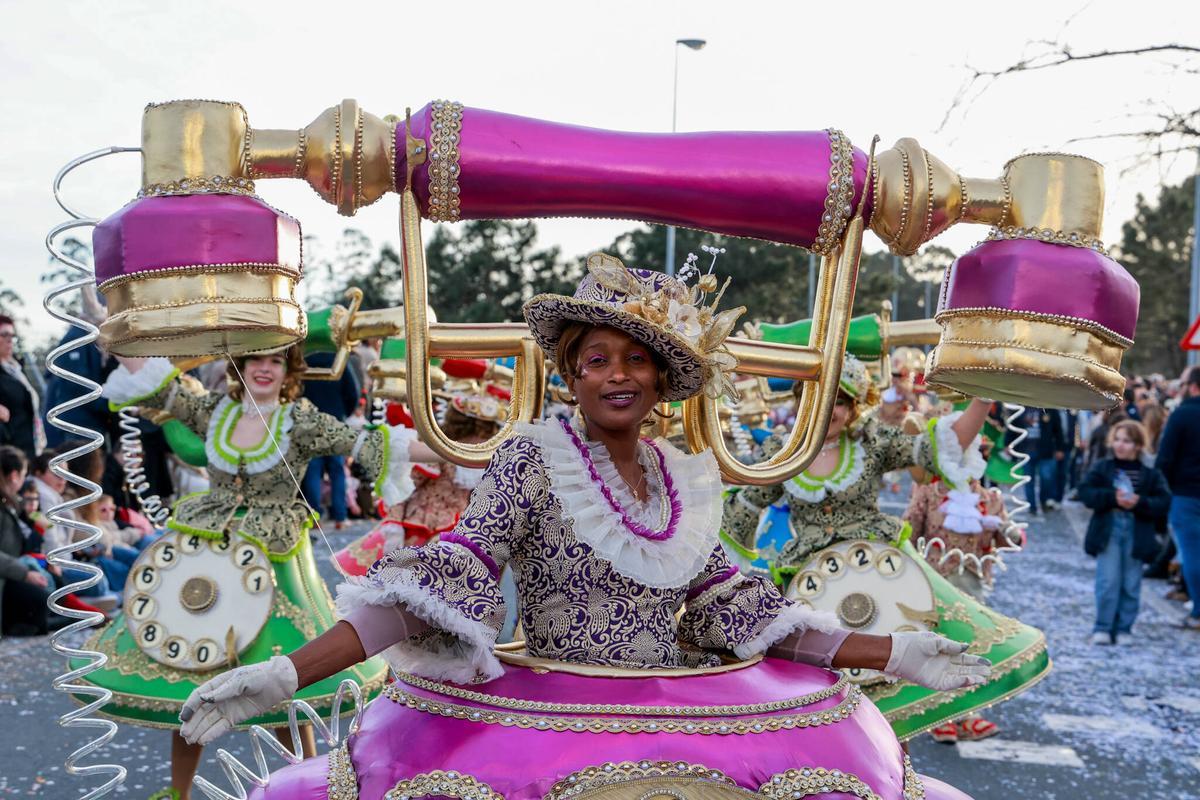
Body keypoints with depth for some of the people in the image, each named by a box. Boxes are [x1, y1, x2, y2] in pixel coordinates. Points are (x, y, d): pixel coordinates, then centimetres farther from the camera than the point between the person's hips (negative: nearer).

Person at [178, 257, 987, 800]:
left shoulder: (689, 480, 10)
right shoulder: (535, 457, -5)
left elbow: (739, 611, 12)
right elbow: (448, 579, -12)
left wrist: (896, 653, 11)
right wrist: (285, 674, -23)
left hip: (684, 721, 4)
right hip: (546, 723, -4)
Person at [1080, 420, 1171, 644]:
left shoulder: (1151, 475, 4)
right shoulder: (1102, 469, 3)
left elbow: (1164, 503, -3)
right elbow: (1086, 493, -6)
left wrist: (1139, 502, -19)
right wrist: (1113, 497, -20)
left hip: (1137, 533, 1)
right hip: (1108, 531, -1)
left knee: (1131, 585, 6)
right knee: (1108, 581, -4)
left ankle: (1124, 629, 17)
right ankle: (1103, 628, 7)